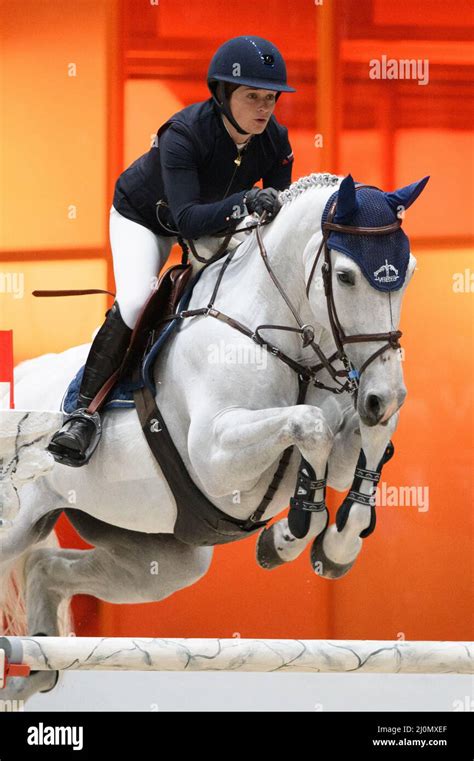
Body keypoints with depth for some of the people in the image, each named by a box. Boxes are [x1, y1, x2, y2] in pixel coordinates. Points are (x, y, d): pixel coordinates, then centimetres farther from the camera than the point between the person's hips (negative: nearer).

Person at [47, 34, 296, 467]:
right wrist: (242, 204, -62)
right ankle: (86, 413, -22)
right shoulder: (183, 134, -38)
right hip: (144, 216, -6)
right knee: (135, 302, -26)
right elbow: (187, 218, -47)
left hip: (213, 222, 6)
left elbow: (279, 212, -17)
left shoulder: (275, 142, -23)